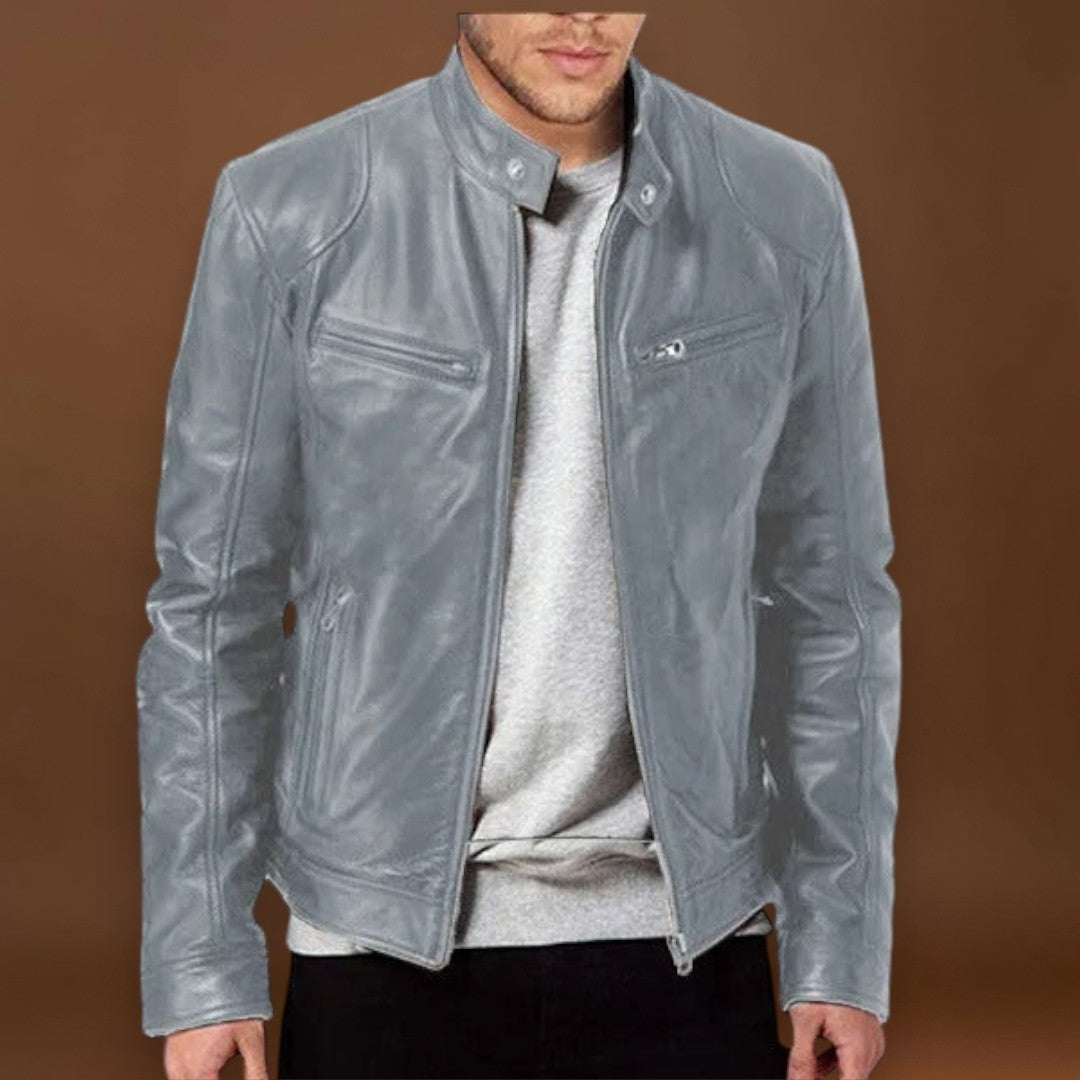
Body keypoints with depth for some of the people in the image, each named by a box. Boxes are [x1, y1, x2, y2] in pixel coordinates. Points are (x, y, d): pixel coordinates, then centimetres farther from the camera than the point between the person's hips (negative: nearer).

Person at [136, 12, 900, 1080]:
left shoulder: (785, 211, -1)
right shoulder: (290, 214, -6)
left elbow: (829, 599, 4)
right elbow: (212, 607, -1)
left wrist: (841, 948, 2)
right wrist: (201, 965, -3)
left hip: (684, 944, 1)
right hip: (390, 946, -1)